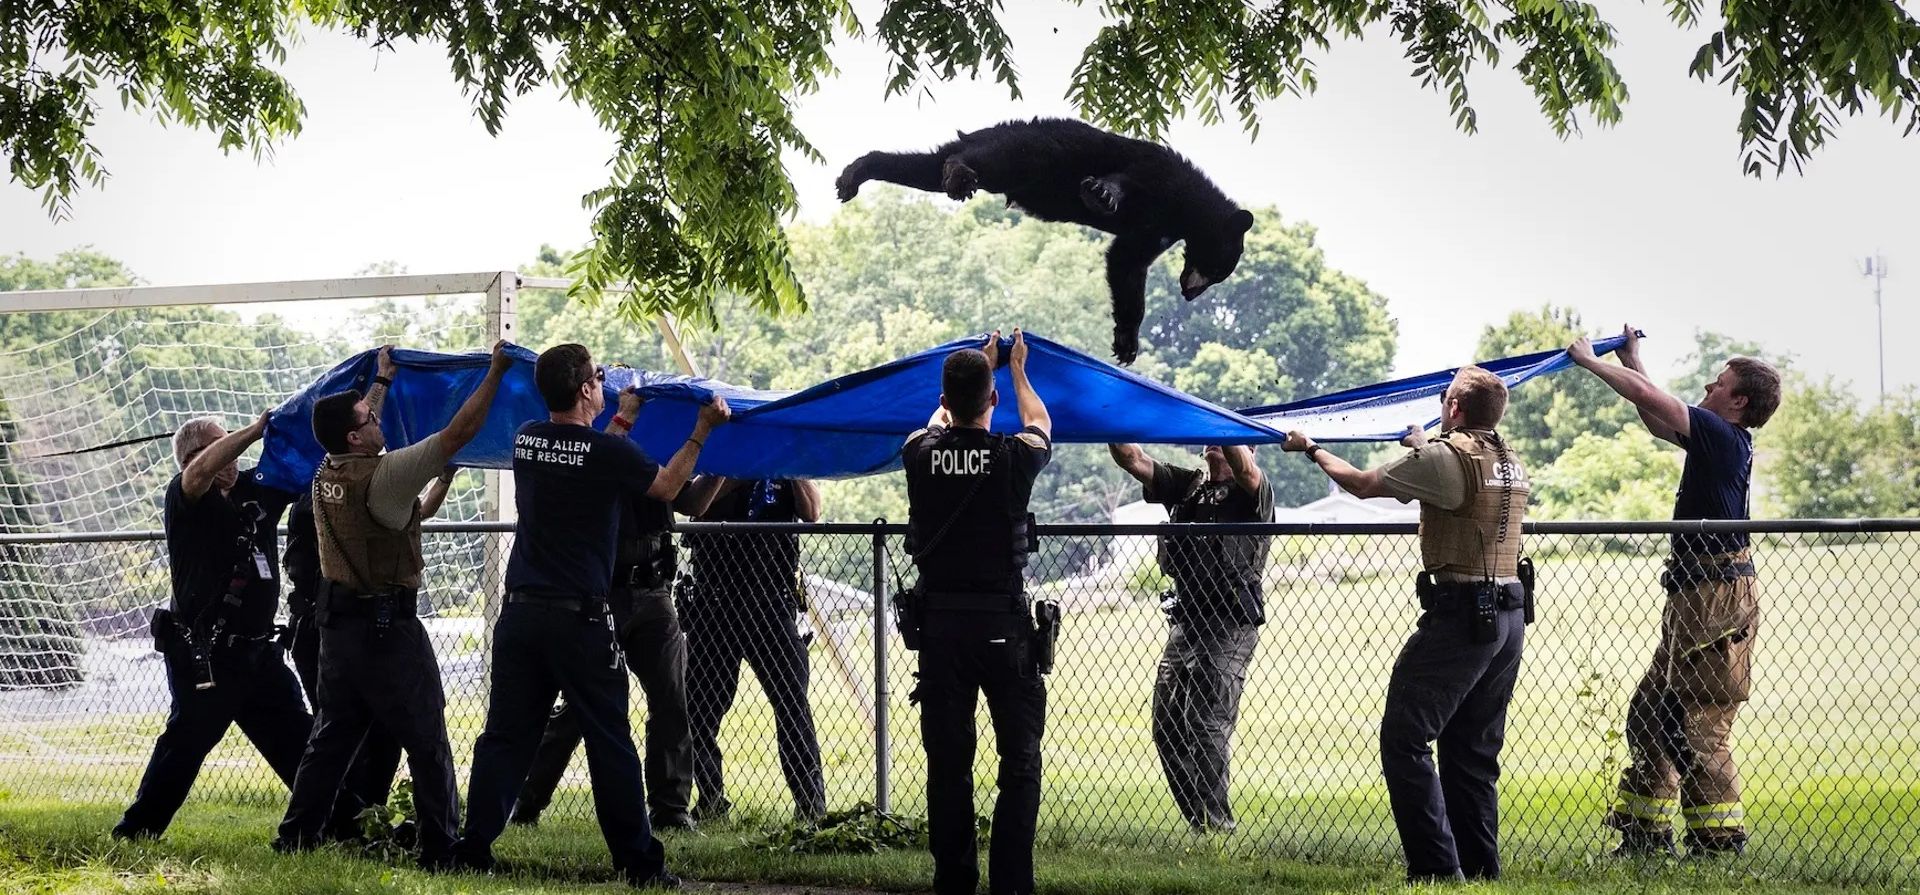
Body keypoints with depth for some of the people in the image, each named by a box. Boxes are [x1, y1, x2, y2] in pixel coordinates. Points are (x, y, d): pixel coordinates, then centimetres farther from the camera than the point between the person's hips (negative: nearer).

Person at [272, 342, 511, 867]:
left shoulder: (326, 475, 5)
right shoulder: (381, 476, -17)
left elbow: (359, 418, 27)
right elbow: (457, 434, -19)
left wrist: (383, 380, 40)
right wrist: (495, 373, -11)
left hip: (339, 624, 8)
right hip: (388, 628, -8)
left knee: (333, 735, 17)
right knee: (427, 741, -2)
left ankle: (295, 838, 18)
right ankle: (440, 850, -2)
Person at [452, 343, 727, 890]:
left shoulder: (526, 441, 6)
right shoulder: (608, 453, -12)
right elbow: (666, 486, 6)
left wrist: (623, 419, 36)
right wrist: (703, 430, 14)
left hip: (520, 614, 5)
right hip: (579, 619, -5)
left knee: (505, 736, 9)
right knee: (609, 743, 1)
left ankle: (473, 849, 7)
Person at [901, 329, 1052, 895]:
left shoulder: (921, 455, -2)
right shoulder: (1013, 459, -8)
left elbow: (940, 421, 24)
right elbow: (1039, 425, 18)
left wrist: (977, 368, 38)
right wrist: (1017, 371, 35)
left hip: (938, 625, 3)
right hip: (1003, 625, -3)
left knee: (947, 763, 9)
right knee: (1019, 762, 4)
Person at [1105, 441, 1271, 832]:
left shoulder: (1252, 491, -2)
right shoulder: (1187, 485, 16)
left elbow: (1244, 469, -25)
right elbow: (1133, 461, 9)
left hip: (1230, 626, -7)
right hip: (1185, 620, 7)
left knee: (1208, 728, -12)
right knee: (1167, 728, 5)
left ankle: (1218, 825, -7)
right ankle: (1200, 823, 12)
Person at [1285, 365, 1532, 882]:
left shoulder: (1445, 458, -11)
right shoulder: (1512, 464, 12)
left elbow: (1362, 484, -3)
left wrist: (1312, 449, 14)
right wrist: (1422, 448, 47)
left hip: (1460, 616, -8)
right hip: (1511, 615, 8)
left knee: (1405, 740, -5)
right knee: (1474, 751, 14)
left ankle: (1437, 866, -11)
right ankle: (1480, 869, 13)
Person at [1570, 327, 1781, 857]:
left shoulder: (1723, 435, -13)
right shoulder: (1723, 440, 14)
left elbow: (1645, 396, -14)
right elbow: (1657, 420, 29)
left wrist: (1590, 361, -1)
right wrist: (1631, 360, 31)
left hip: (1717, 595, -10)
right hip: (1698, 598, 10)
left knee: (1700, 724, -8)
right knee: (1649, 712, 14)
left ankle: (1721, 840, -4)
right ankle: (1647, 830, 20)